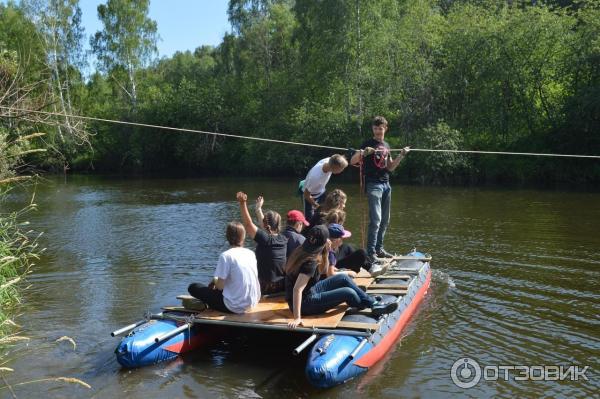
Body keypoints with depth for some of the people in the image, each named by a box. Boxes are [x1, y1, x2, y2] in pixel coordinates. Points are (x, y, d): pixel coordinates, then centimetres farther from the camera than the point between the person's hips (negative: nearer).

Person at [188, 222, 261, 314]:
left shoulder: (226, 255, -15)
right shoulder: (251, 253, 3)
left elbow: (220, 286, -15)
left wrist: (215, 280, 8)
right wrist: (217, 281, 19)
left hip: (235, 307, -7)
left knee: (193, 287, 5)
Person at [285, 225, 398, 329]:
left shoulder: (304, 251, 0)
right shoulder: (310, 261, -27)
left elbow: (323, 271, 13)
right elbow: (297, 289, -35)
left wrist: (326, 253, -2)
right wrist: (297, 318, -36)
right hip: (304, 303, -10)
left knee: (343, 278, 9)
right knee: (349, 293, -11)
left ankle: (373, 302, 15)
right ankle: (373, 306, 17)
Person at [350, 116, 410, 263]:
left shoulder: (386, 145, 17)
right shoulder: (368, 144, -2)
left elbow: (390, 167, 19)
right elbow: (352, 161, -11)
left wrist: (401, 156, 7)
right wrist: (363, 153, -28)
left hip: (386, 184, 7)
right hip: (373, 185, -7)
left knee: (385, 220, 10)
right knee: (375, 220, -14)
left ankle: (379, 248, 20)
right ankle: (371, 252, -11)